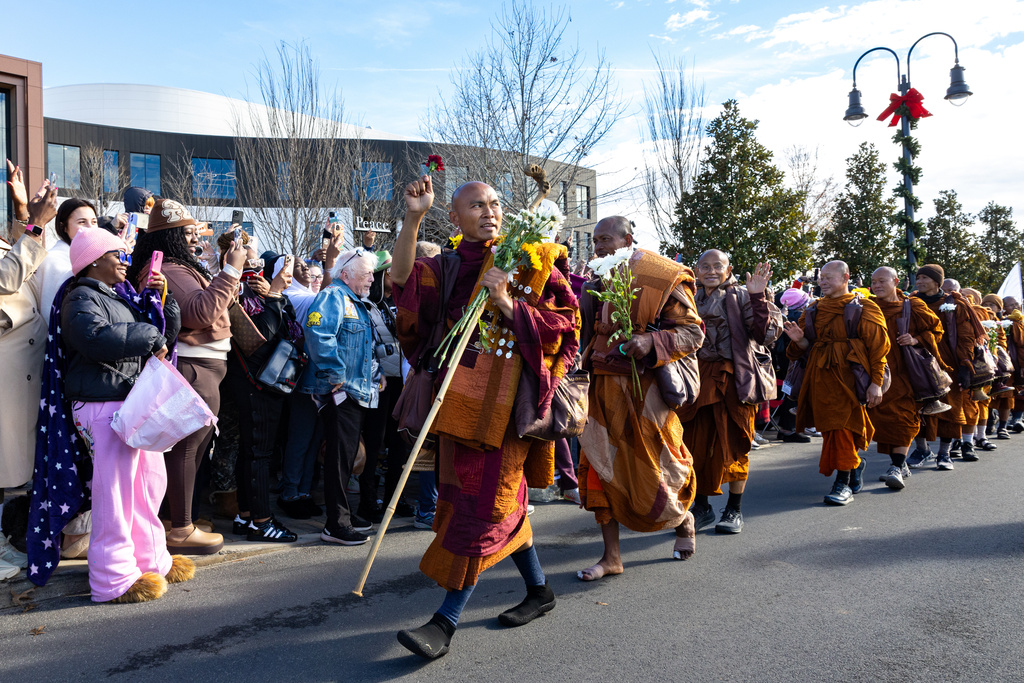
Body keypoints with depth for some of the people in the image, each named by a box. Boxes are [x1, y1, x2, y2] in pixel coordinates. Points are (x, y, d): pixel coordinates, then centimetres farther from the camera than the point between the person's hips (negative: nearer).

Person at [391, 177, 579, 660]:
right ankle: (539, 590, 33)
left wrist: (509, 306, -16)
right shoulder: (449, 267, 9)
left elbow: (564, 323, -4)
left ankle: (446, 620, 1)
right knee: (502, 499, 14)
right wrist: (413, 218, -19)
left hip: (508, 399, -4)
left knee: (484, 500, -5)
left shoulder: (530, 260, 1)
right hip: (461, 399, 5)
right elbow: (402, 280, -10)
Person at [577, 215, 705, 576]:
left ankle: (683, 520, 37)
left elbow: (693, 332, -10)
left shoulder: (661, 279, -6)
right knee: (601, 469, 2)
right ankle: (611, 557, 13)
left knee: (653, 473, 4)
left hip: (645, 390, -5)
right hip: (604, 389, 5)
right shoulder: (598, 284, 12)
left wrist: (651, 342, -24)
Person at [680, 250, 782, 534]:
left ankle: (734, 510, 19)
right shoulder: (689, 299, 12)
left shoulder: (741, 297, 0)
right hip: (698, 378, 4)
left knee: (733, 442, 4)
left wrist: (758, 297, -19)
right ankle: (702, 507, 21)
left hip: (732, 379, -3)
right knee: (696, 443, 5)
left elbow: (767, 334, -10)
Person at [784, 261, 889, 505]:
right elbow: (808, 347, 18)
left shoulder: (864, 308, 0)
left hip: (848, 374, -5)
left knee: (841, 427, -10)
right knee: (828, 426, 8)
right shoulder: (814, 309, 15)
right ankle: (855, 463, 34)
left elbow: (877, 347, -3)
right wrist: (799, 339, -5)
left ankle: (844, 484, -2)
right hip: (820, 375, 5)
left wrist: (876, 382, -9)